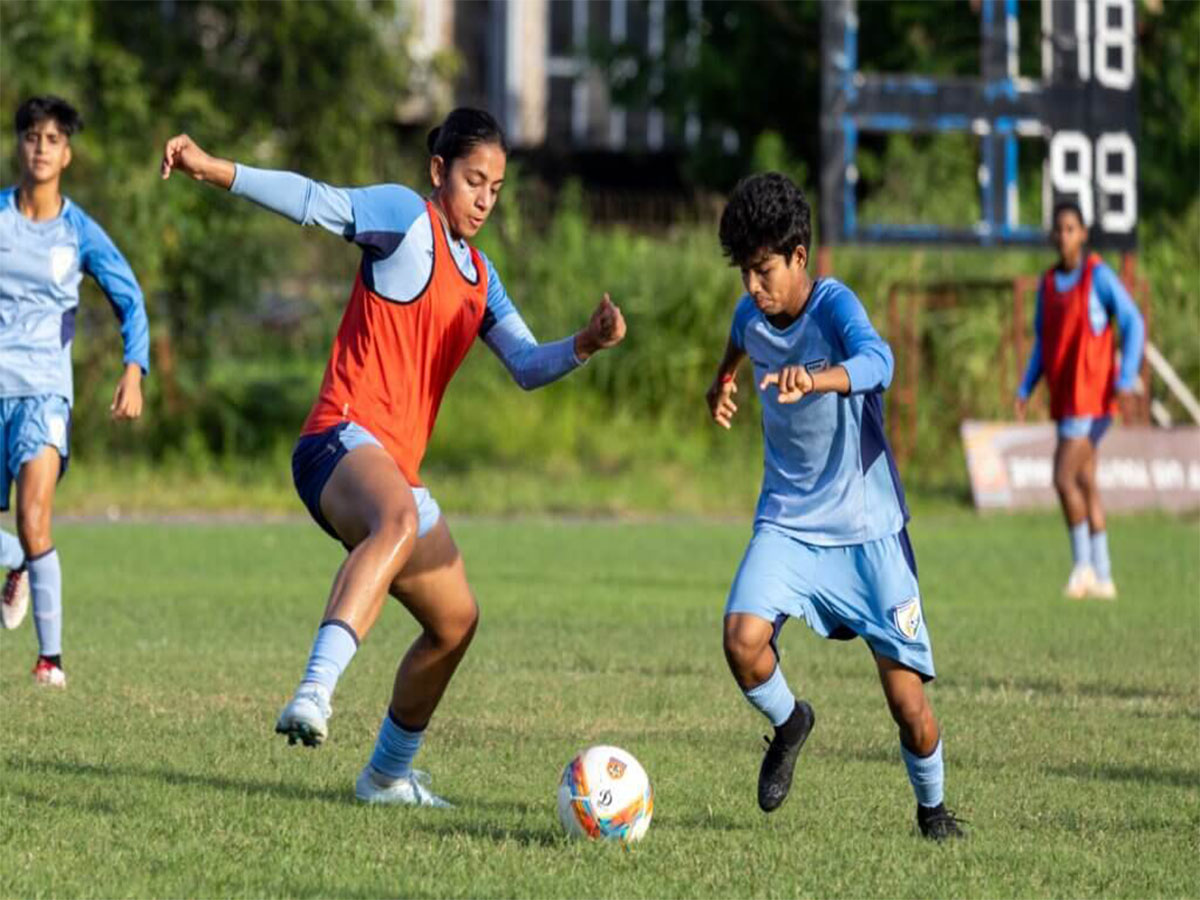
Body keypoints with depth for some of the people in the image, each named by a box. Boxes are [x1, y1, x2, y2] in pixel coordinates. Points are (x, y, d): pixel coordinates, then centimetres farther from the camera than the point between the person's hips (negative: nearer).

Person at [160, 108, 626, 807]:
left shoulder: (480, 276, 23)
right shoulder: (408, 216, -1)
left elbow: (527, 365, 19)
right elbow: (317, 202, -12)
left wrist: (586, 346, 0)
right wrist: (214, 170, -25)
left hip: (397, 471, 9)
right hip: (344, 439, -9)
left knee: (455, 620, 18)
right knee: (398, 521, -42)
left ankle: (389, 774, 36)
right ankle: (314, 693, -56)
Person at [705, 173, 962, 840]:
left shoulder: (833, 305, -20)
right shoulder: (751, 314, -2)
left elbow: (876, 362, -45)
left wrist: (816, 379, -62)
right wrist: (725, 379, 16)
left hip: (867, 523, -4)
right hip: (788, 521, 4)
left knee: (906, 698, -5)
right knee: (743, 638, -23)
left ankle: (932, 806, 24)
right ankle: (789, 722, 9)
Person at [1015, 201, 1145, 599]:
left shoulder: (1099, 276, -9)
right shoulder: (1048, 283, 12)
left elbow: (1133, 324, -12)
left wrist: (1127, 380, -21)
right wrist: (1025, 389, 9)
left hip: (1091, 397, -8)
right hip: (1064, 398, 8)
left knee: (1064, 477, -14)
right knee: (1085, 482, 9)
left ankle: (1083, 563, 0)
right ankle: (1103, 577, 13)